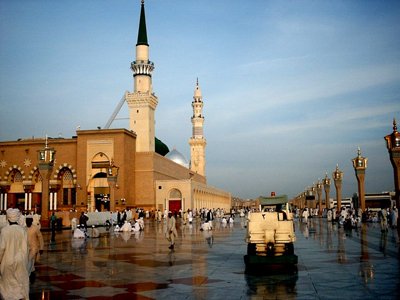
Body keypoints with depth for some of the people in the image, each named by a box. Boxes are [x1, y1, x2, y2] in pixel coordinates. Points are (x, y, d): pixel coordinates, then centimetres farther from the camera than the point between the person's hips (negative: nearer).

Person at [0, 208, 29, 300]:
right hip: (20, 260, 1)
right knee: (22, 281, 9)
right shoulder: (22, 230, -7)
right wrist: (25, 261, 6)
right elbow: (25, 247, -3)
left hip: (7, 260, -1)